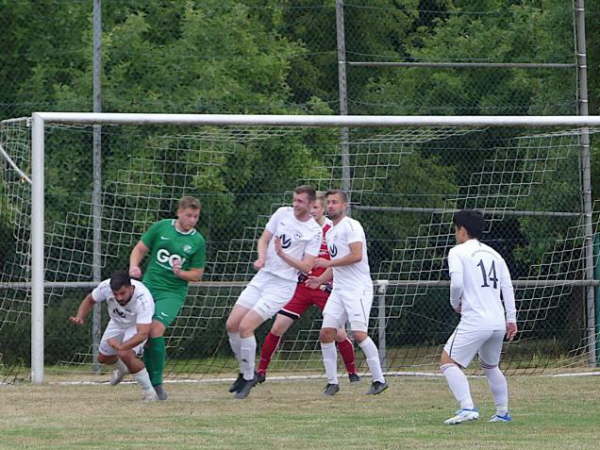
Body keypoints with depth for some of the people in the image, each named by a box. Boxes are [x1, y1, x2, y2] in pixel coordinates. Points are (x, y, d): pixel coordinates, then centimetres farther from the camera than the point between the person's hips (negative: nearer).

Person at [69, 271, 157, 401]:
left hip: (137, 326, -5)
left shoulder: (144, 300, -44)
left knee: (126, 354, -30)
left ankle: (149, 392, -13)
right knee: (103, 358, 17)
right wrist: (80, 318, -26)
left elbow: (143, 333, -49)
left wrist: (121, 347, -63)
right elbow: (89, 300, -8)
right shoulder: (105, 287, -31)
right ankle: (124, 367, 52)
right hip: (117, 322, 5)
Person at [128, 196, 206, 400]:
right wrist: (134, 266, -10)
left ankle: (156, 383, -13)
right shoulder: (161, 227, 3)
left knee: (156, 328, -20)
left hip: (172, 293, -3)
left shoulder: (197, 241, -1)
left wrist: (180, 273, -14)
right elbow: (140, 249, 9)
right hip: (149, 286, 3)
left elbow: (197, 274, 5)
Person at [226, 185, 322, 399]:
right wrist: (261, 258, -10)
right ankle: (245, 372, 18)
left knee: (245, 327, -17)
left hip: (283, 284, -6)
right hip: (263, 276, 6)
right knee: (232, 325, -1)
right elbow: (264, 239, 11)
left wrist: (282, 255, -25)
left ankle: (248, 378, -1)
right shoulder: (282, 213, 6)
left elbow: (306, 267, -11)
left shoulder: (314, 232, -8)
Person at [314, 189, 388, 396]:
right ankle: (332, 382, 7)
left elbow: (356, 255, -19)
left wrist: (328, 263, -14)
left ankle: (379, 380, -8)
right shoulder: (330, 233, 21)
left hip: (358, 288, -9)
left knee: (359, 333, -16)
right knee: (326, 333, 0)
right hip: (339, 289, 9)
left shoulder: (351, 226, -8)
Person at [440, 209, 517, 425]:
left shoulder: (458, 252, -1)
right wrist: (511, 319, 14)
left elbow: (456, 283, -15)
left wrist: (455, 303, 4)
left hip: (474, 322, -7)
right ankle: (503, 413, 25)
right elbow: (507, 287, 14)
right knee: (490, 366, 25)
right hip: (498, 322, 7)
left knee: (448, 362, -6)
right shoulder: (493, 254, 18)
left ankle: (467, 408, -22)